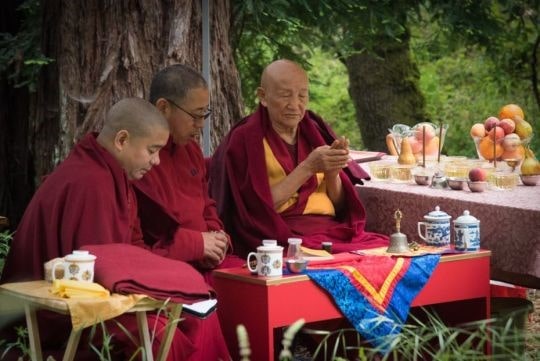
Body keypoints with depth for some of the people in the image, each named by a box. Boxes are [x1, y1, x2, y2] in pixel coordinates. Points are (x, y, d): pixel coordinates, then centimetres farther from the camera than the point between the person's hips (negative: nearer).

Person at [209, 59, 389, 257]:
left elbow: (340, 207, 14)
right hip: (280, 237, -5)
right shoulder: (244, 140, 0)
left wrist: (332, 172, -6)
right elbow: (258, 207, -9)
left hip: (331, 230, 5)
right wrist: (307, 168, -14)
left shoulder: (315, 131, 15)